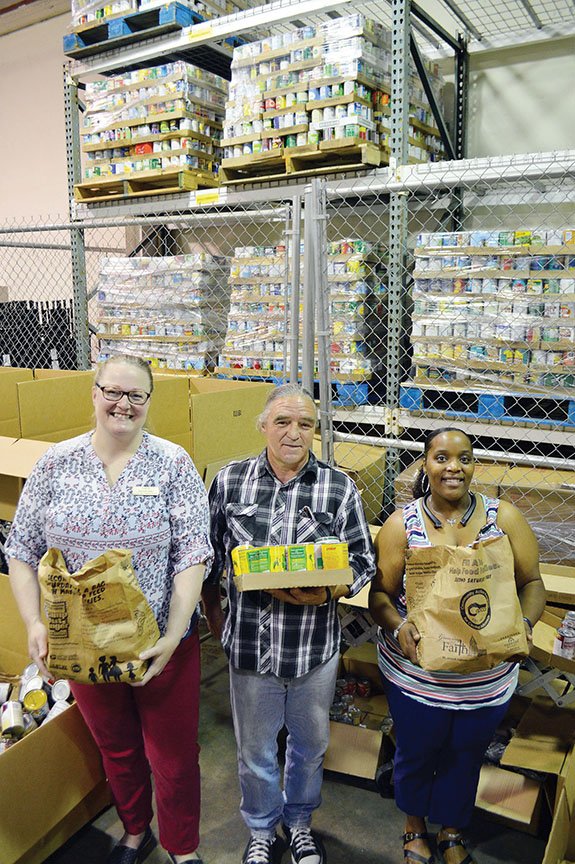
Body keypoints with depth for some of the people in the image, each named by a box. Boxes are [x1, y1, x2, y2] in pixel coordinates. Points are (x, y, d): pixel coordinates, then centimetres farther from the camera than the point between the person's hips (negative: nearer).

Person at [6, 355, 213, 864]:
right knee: (115, 748, 23)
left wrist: (172, 637, -21)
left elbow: (193, 555, -14)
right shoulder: (56, 464, -3)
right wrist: (34, 624, -9)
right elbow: (22, 551, 2)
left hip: (161, 642, -2)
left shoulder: (173, 463, -10)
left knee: (174, 755, 11)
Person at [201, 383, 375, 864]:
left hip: (316, 645, 0)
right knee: (255, 749, 20)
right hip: (250, 644, 0)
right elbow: (210, 554, 6)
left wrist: (327, 593, -21)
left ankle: (300, 822, 52)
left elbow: (363, 560, -4)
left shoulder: (339, 488, -8)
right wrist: (213, 613, 8)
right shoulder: (230, 481, -5)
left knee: (311, 744, 23)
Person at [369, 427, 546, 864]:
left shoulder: (505, 518, -7)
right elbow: (380, 593, -7)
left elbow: (532, 583, -2)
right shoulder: (402, 524, -10)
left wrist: (523, 624, -20)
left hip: (488, 677, 2)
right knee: (416, 754, 19)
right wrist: (398, 627, -25)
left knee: (466, 757, 22)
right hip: (417, 673, -1)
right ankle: (415, 827, 50)